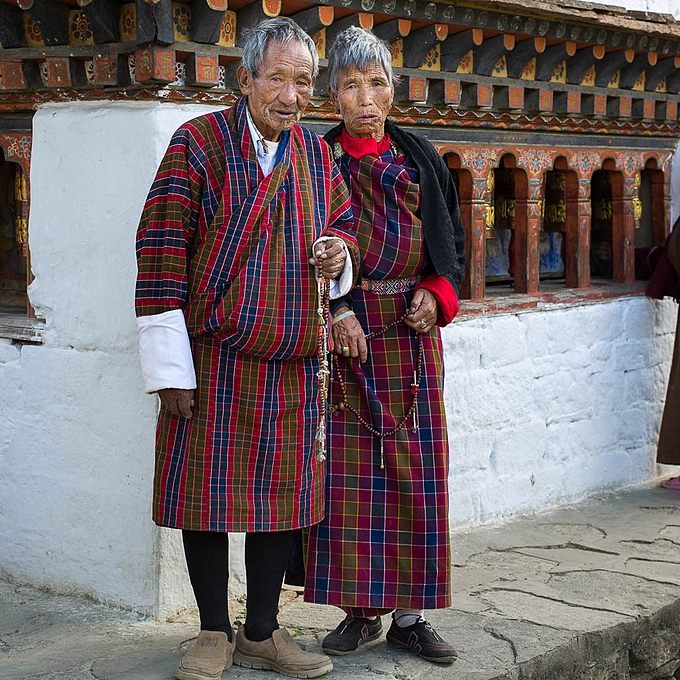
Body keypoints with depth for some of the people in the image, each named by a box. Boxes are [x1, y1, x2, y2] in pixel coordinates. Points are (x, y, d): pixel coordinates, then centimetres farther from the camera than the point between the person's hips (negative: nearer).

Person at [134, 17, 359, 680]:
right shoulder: (198, 142, -6)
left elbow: (343, 223, 23)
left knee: (281, 493, 8)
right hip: (212, 361, -4)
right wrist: (170, 369, -14)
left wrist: (340, 254, -4)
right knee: (206, 493, 2)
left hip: (293, 365, 4)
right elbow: (160, 251, -9)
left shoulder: (315, 153, 9)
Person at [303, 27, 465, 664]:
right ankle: (361, 611, 9)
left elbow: (453, 245, 14)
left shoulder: (422, 161, 10)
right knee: (347, 473, -2)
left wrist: (435, 293, -5)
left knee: (414, 473, 2)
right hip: (342, 335, -2)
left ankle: (409, 616, 10)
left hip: (411, 337, 2)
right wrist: (333, 312, -14)